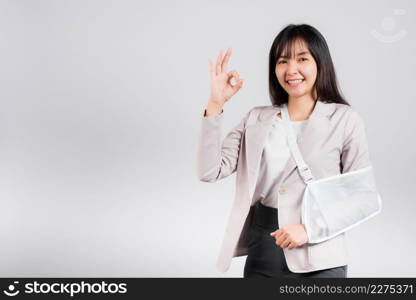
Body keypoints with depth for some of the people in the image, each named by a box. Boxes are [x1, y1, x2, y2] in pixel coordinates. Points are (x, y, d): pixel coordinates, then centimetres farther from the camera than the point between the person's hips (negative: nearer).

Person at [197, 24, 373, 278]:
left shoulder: (346, 120, -5)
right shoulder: (257, 119, 4)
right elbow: (210, 171, -5)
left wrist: (310, 228, -17)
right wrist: (216, 104, -10)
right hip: (262, 254, 3)